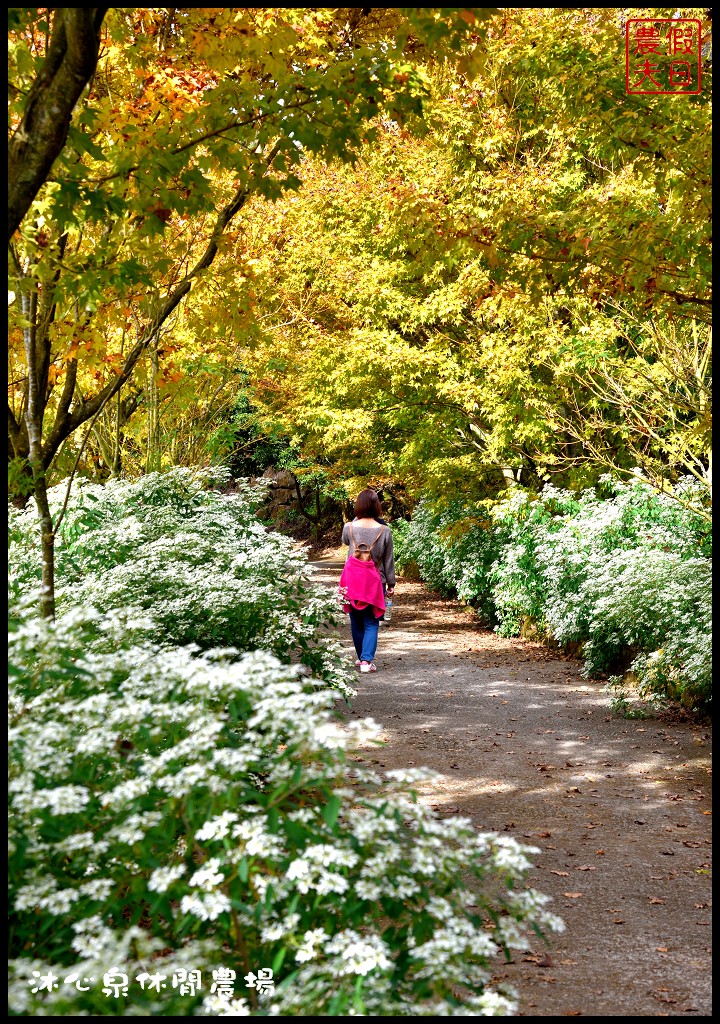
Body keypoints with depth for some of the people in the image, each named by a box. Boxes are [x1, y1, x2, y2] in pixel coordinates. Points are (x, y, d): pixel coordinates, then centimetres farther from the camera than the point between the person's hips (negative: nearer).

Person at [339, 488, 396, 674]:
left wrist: (357, 519, 17)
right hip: (374, 582, -1)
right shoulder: (384, 530, -6)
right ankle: (367, 660, -9)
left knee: (356, 622, 15)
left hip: (352, 581, 1)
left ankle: (361, 657, 25)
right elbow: (389, 560, 0)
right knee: (371, 623, 3)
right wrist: (391, 583, 9)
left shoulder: (349, 527, -5)